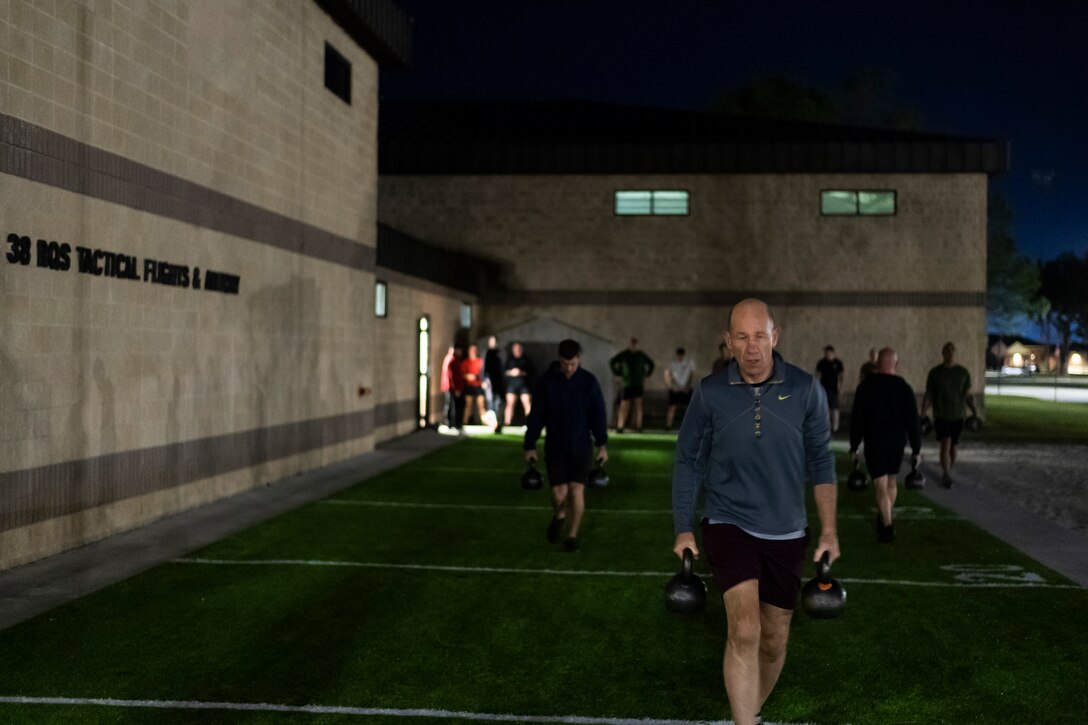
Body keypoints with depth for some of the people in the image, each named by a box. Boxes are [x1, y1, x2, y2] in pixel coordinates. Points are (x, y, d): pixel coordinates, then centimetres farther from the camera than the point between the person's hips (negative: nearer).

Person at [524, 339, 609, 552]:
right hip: (555, 447, 0)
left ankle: (572, 535, 14)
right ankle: (559, 515, 29)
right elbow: (535, 415, 0)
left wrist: (602, 444, -5)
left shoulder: (589, 382, -3)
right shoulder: (546, 381, -4)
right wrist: (529, 446, 0)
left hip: (581, 447, 0)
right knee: (559, 493, -5)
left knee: (577, 490, -3)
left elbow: (598, 415, 1)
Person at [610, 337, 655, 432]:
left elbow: (651, 364, 23)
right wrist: (617, 374, -2)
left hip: (638, 384, 3)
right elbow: (612, 362, 2)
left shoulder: (641, 355, 8)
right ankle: (620, 426, -5)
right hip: (627, 384, -3)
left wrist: (646, 375, 13)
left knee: (638, 404, 2)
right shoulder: (623, 354, -1)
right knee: (624, 406, -5)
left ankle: (638, 426, 4)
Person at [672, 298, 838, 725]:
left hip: (786, 533, 2)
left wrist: (829, 530, 0)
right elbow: (688, 460, 3)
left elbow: (820, 461, 3)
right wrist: (683, 529, 2)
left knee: (774, 641, 13)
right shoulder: (710, 392, -7)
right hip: (729, 525, -2)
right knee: (744, 631, -20)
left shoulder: (805, 389, -5)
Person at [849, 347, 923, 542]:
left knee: (881, 486, -3)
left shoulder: (866, 386, -6)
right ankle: (886, 519, 33)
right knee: (891, 480, 21)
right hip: (897, 442, 3)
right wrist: (916, 449, 2)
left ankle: (887, 527, -12)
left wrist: (854, 446, 2)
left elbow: (856, 419, -5)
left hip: (874, 442, -3)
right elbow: (913, 422, -3)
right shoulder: (904, 388, -2)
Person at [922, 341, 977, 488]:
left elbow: (968, 395, 7)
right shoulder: (934, 373, 0)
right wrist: (922, 414, -6)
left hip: (957, 416, 2)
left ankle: (948, 473, 25)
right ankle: (946, 476, -13)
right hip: (941, 415, -2)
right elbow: (928, 395, 2)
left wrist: (974, 412, -4)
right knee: (945, 444, -15)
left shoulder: (963, 372, 4)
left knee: (953, 446, 8)